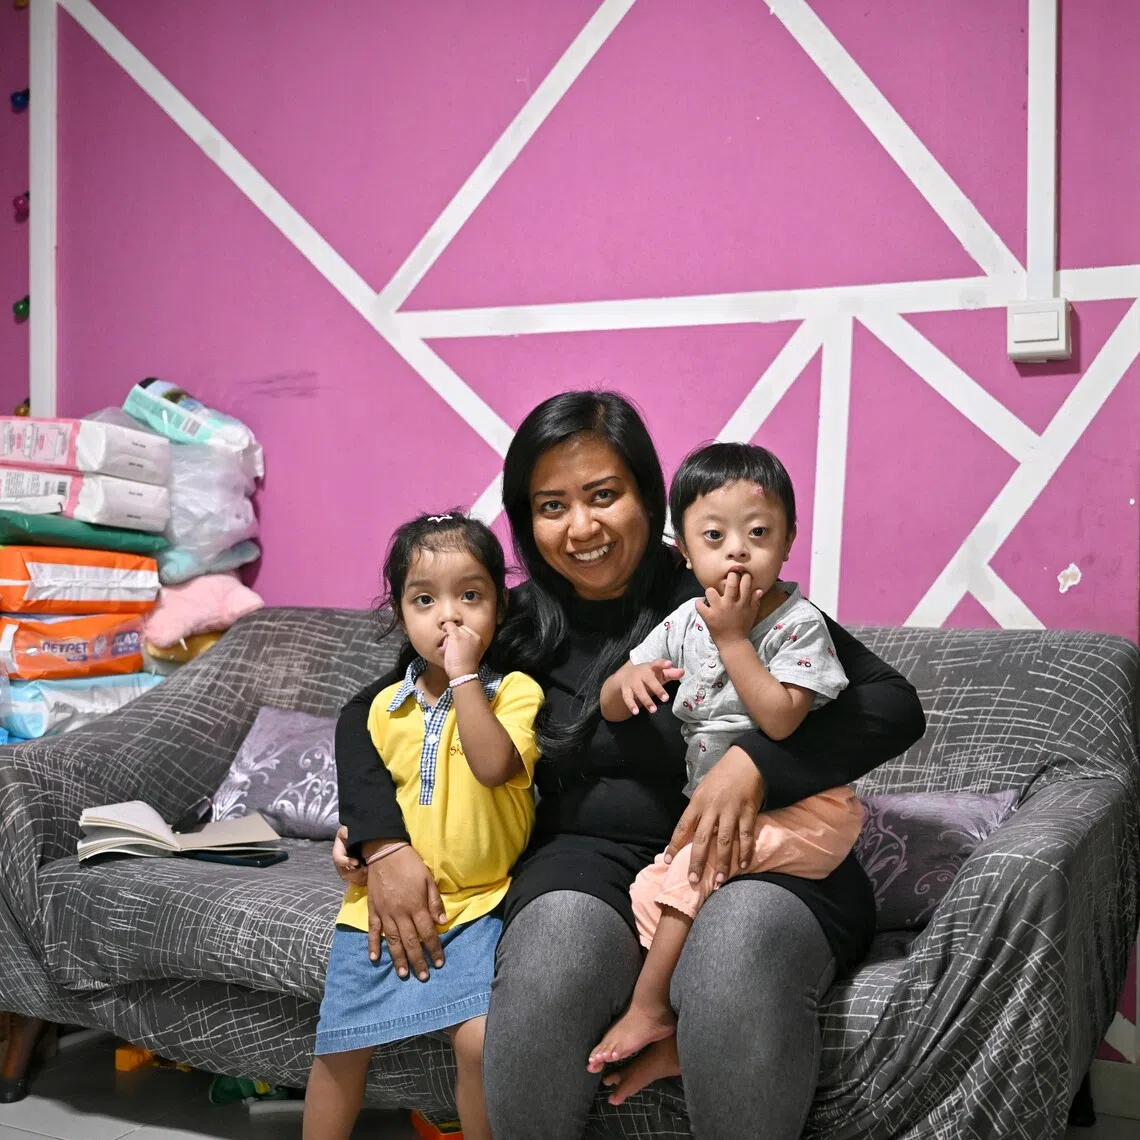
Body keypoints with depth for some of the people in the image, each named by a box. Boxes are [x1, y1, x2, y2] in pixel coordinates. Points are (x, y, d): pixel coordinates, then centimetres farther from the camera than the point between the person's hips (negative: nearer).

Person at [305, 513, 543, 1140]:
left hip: (476, 902, -4)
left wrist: (463, 673, -19)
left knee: (480, 1040, -21)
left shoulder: (514, 691, -7)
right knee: (338, 1048, 9)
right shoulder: (387, 706, 7)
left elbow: (495, 765, -25)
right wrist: (388, 858, -6)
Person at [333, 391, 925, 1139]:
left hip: (750, 860, -2)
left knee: (739, 946, -36)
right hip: (591, 860, 2)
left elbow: (896, 705, -9)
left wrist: (756, 762, -24)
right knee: (561, 933, -33)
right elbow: (367, 712, 13)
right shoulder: (520, 623, 7)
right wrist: (382, 846, -3)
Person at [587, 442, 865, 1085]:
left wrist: (732, 639, -20)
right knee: (650, 892, -5)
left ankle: (648, 1007, -9)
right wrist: (630, 677, -18)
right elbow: (611, 710, 7)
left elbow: (781, 719, -25)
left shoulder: (798, 622, -12)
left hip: (799, 811, -7)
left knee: (694, 862, -25)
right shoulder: (683, 624, 5)